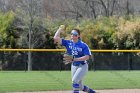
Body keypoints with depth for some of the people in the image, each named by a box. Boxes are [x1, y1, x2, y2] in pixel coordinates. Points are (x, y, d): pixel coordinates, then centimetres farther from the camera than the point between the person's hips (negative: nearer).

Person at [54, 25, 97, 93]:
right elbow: (56, 38, -9)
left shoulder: (83, 45, -15)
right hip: (74, 66, 6)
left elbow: (87, 57, -22)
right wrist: (60, 29, -5)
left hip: (82, 66, -6)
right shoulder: (68, 43, -3)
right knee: (79, 86, 13)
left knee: (74, 80, -25)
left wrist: (75, 59, -29)